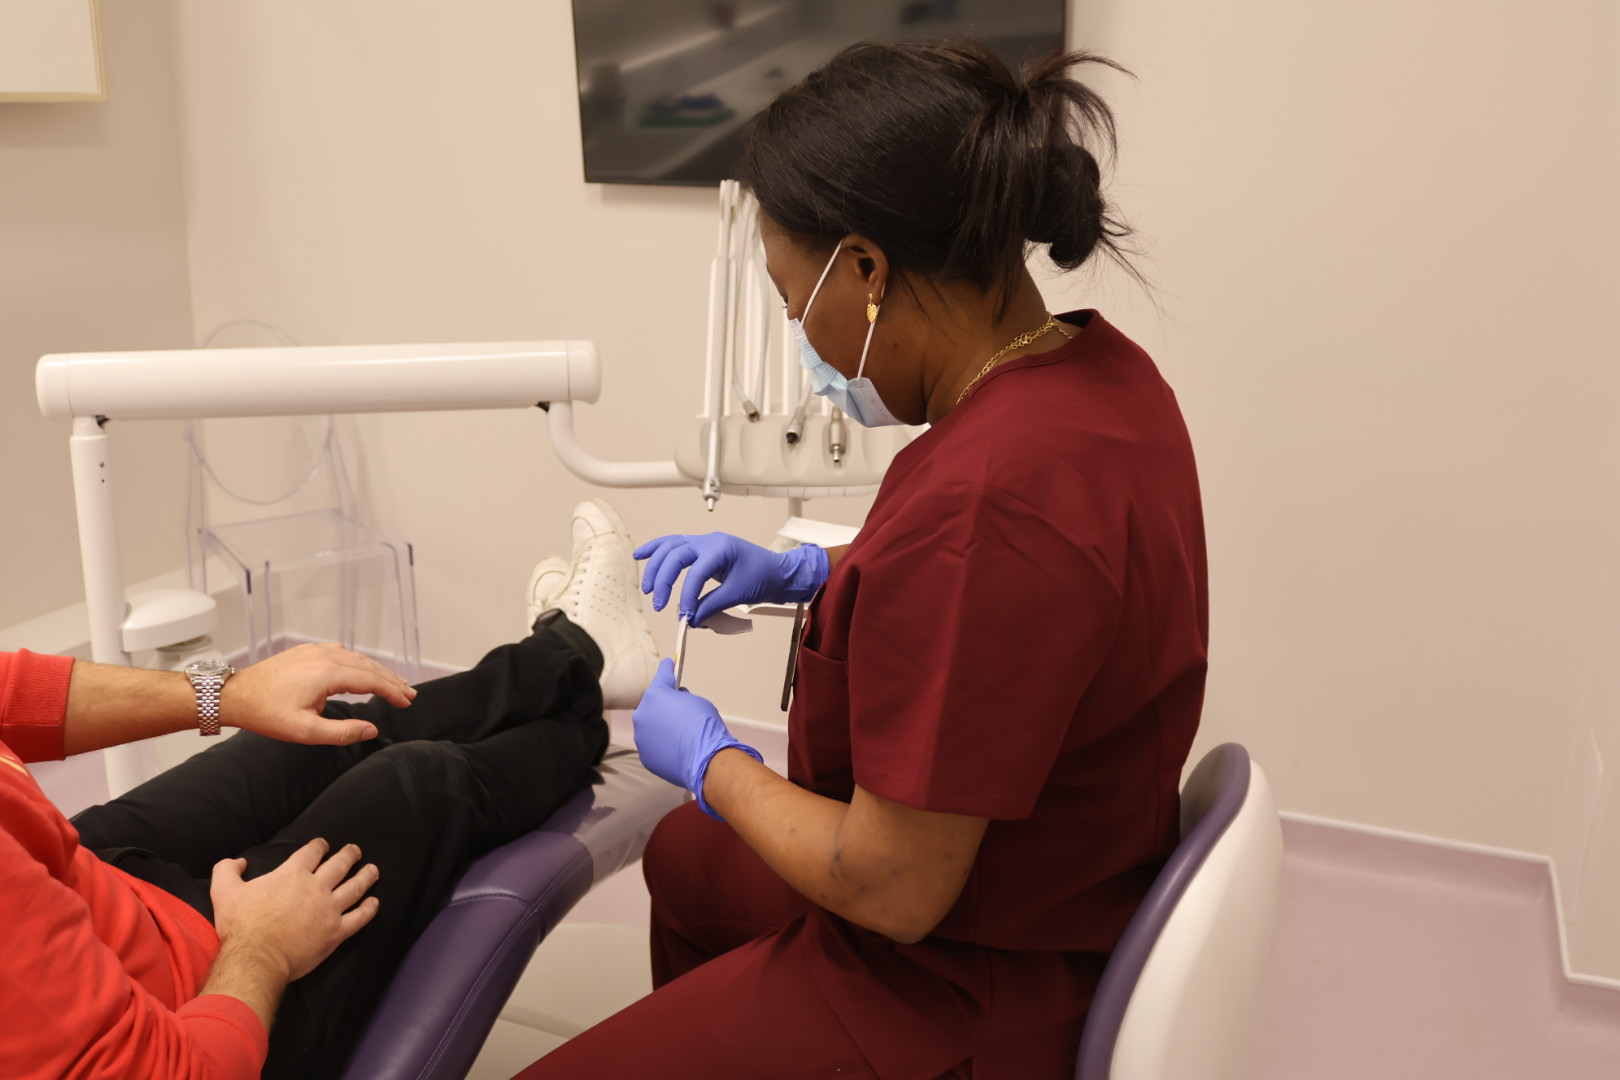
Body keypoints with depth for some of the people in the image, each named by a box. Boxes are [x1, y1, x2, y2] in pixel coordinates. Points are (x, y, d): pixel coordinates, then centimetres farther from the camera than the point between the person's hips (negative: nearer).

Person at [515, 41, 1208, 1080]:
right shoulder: (1094, 362, -8)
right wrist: (805, 573, 5)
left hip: (963, 996, -9)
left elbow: (894, 892, -28)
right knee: (683, 855, 31)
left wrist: (705, 757, -12)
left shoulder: (977, 503, -38)